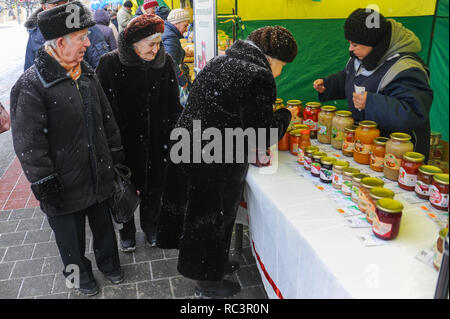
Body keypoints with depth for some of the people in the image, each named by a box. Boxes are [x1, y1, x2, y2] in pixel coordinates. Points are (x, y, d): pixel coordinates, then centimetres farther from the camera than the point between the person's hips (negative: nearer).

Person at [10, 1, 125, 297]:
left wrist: (116, 155, 14)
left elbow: (106, 116, 12)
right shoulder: (32, 84, -20)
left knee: (103, 223, 23)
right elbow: (28, 143, -18)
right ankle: (80, 272, 42)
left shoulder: (87, 73, 3)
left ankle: (109, 262, 47)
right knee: (71, 234, 17)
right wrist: (44, 185, -16)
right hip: (65, 185, -5)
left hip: (99, 175, 6)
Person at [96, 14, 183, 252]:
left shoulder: (165, 62, -4)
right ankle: (127, 231, 39)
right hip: (125, 141, -2)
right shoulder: (110, 63, -12)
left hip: (157, 140, 2)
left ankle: (150, 226, 42)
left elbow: (173, 104, 4)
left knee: (154, 187, 17)